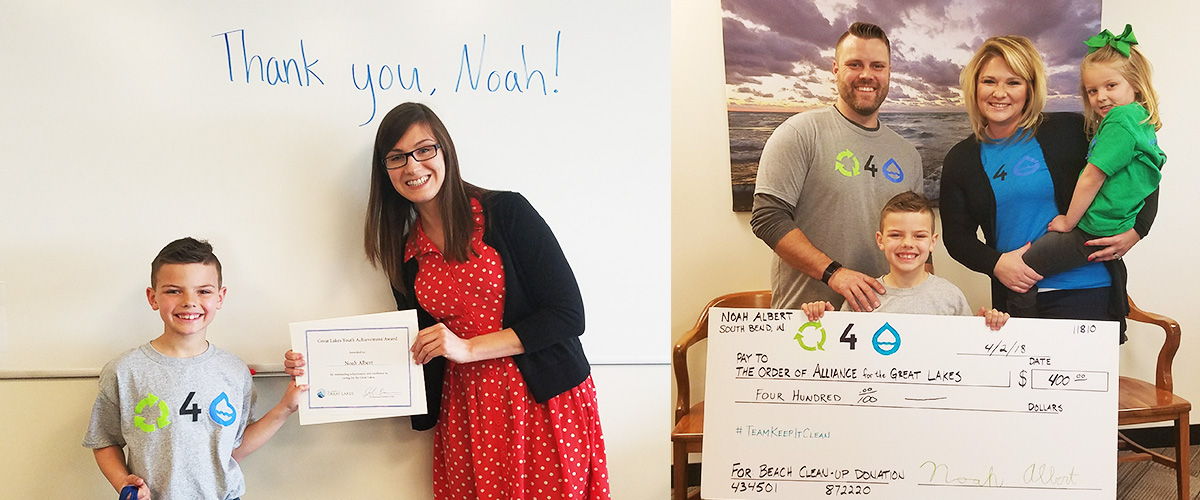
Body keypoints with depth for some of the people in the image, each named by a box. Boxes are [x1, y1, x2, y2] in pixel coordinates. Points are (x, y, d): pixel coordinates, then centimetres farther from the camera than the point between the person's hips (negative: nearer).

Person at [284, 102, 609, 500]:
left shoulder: (506, 211, -6)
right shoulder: (406, 254, 8)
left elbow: (568, 314, -10)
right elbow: (419, 350, 12)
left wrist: (469, 348, -16)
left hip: (545, 400, -3)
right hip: (466, 411, 4)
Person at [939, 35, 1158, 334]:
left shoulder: (1068, 131, -4)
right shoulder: (961, 160, 7)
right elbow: (956, 235, 10)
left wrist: (1135, 231, -8)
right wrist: (995, 263, -8)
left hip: (1088, 291, -3)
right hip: (1014, 298, 3)